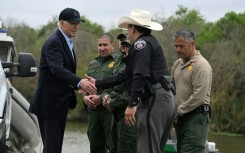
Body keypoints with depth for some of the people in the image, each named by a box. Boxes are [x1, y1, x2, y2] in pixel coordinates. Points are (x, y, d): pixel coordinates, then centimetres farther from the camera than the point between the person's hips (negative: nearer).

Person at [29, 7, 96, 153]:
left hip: (60, 103, 10)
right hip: (49, 103, -10)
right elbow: (57, 69, -32)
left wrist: (78, 84, 9)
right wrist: (79, 82, -45)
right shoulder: (53, 42, -17)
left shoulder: (67, 42, 14)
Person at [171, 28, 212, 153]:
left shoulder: (201, 65, -12)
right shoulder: (177, 64, 15)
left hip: (196, 117, -8)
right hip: (181, 118, 9)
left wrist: (178, 111, -12)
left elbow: (198, 97, -19)